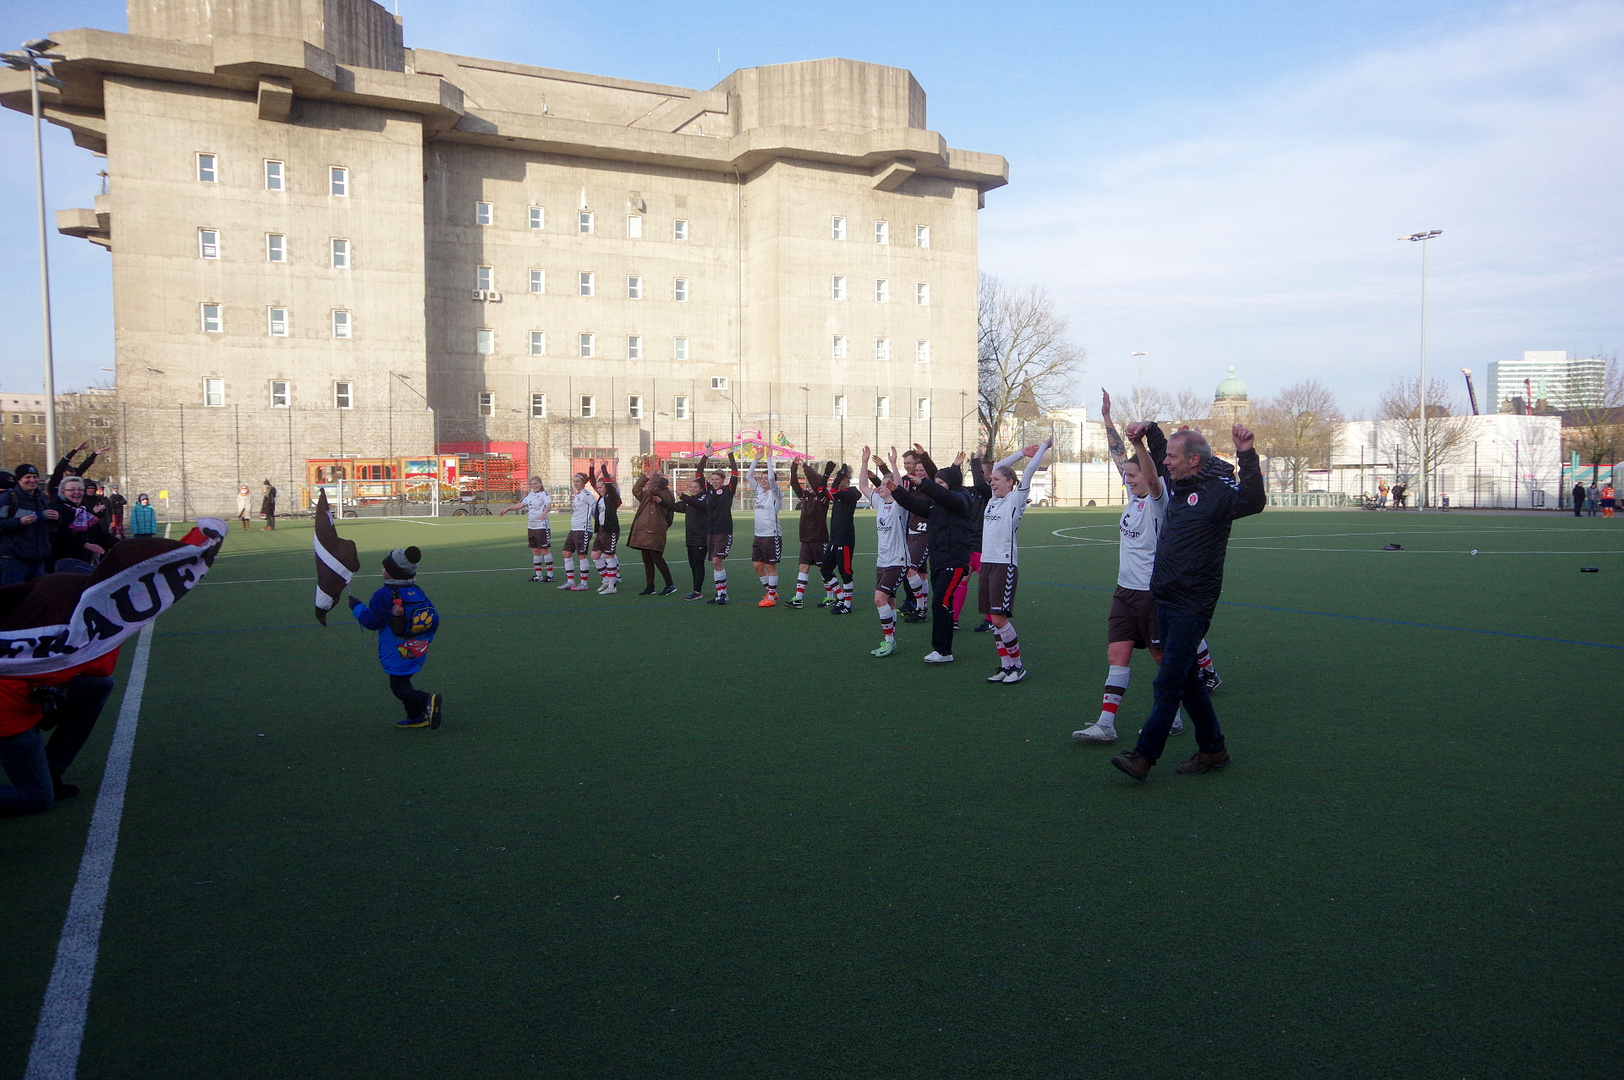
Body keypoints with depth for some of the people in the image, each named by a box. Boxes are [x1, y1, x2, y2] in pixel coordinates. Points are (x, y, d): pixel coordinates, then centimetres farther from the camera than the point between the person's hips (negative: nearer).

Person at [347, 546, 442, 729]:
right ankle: (416, 717, 19)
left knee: (399, 687, 0)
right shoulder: (418, 592, 5)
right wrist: (426, 640, 22)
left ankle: (427, 701, -25)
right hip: (419, 652, 7)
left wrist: (356, 607, -2)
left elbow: (372, 621, -16)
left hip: (397, 654, -7)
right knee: (403, 682, 21)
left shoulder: (384, 595, -15)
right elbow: (434, 619, 8)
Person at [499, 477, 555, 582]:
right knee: (535, 550, 10)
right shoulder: (530, 495, 15)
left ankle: (550, 575, -2)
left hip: (542, 526, -8)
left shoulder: (544, 494, -8)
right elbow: (521, 505, 25)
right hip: (531, 527, 8)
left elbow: (549, 505, -24)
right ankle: (538, 575, 18)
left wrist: (544, 512, -44)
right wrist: (507, 509, 24)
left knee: (544, 549, -7)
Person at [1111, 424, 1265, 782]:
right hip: (1165, 601, 9)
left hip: (1191, 606, -9)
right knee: (1186, 679, 15)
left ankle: (1143, 756, -5)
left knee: (1169, 682, -7)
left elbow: (1253, 502, -33)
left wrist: (1247, 456, -39)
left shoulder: (1218, 490, -13)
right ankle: (1213, 748, 27)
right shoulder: (1181, 487, 12)